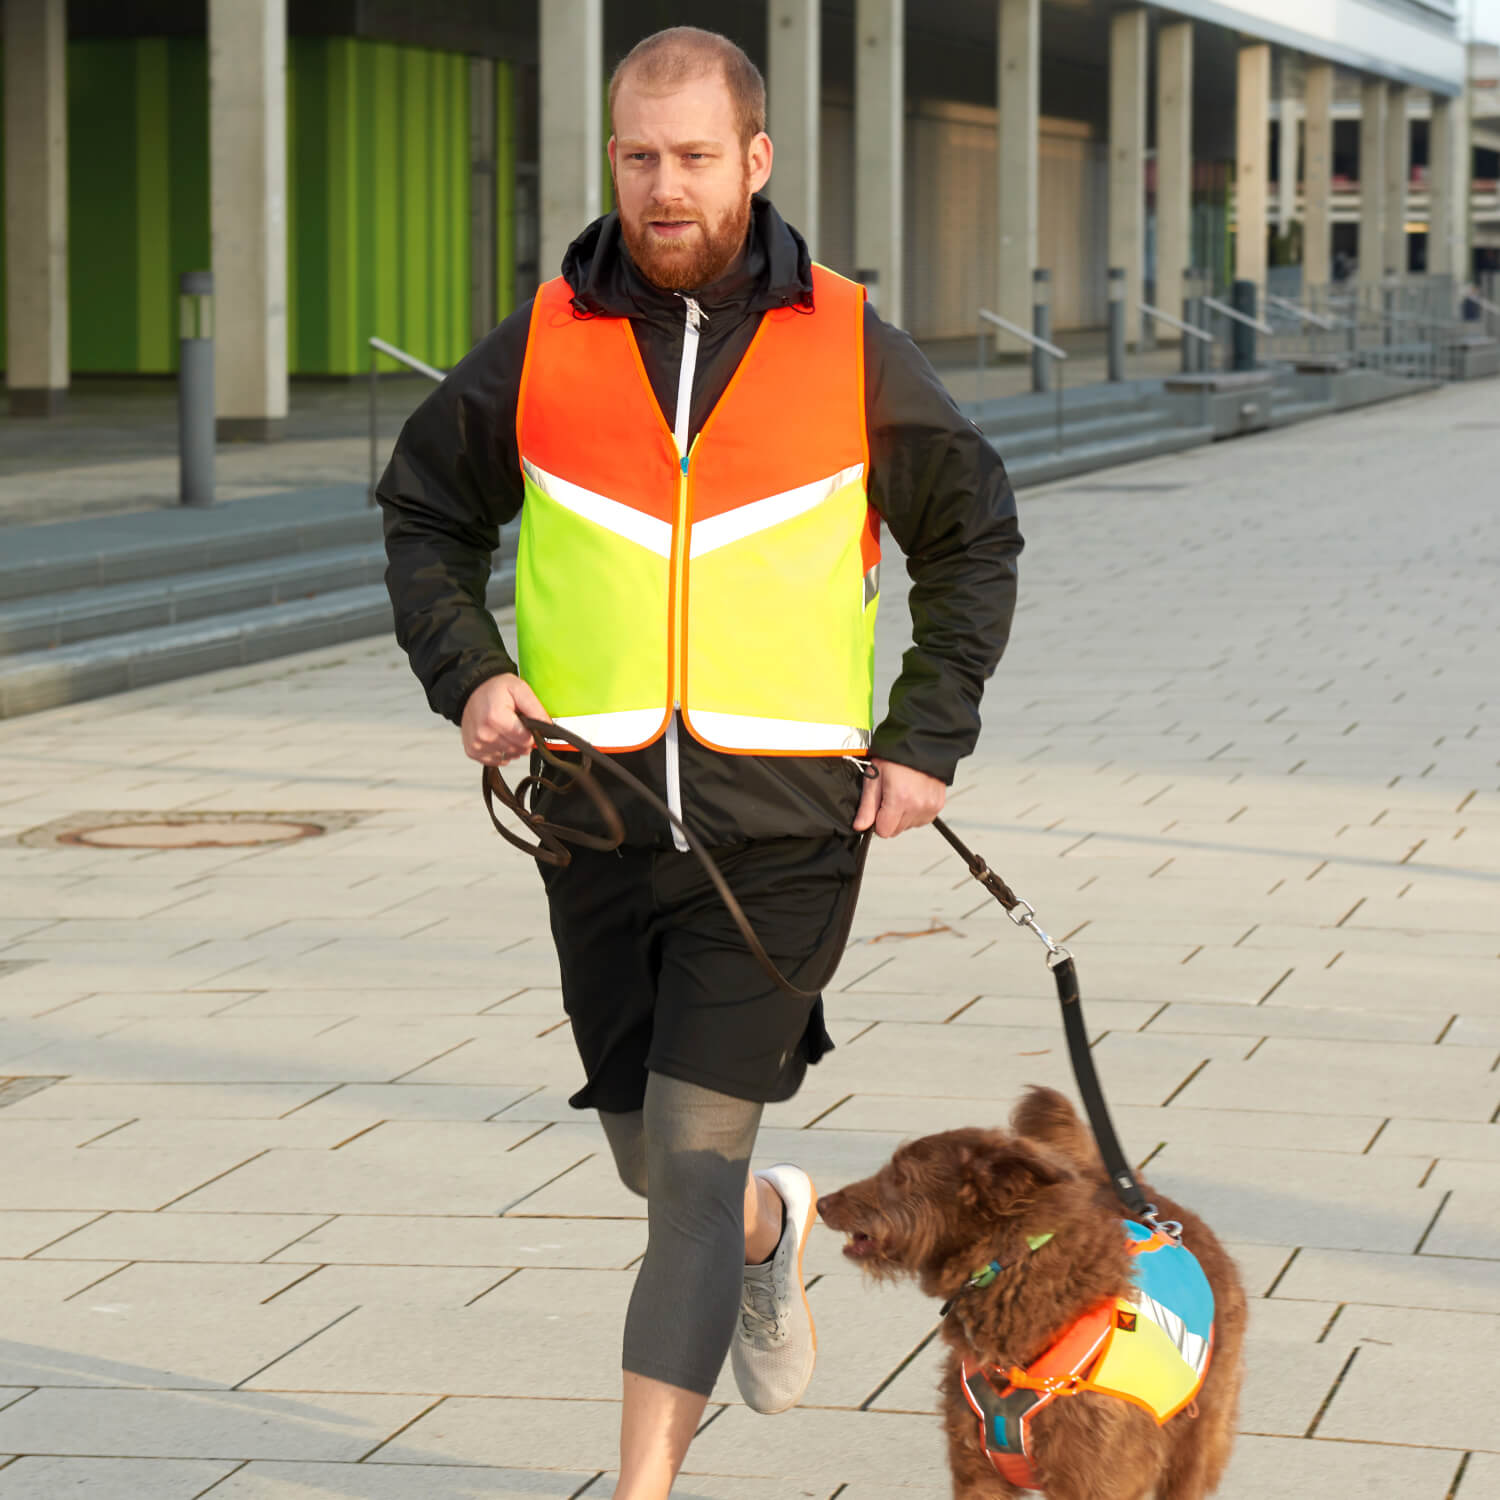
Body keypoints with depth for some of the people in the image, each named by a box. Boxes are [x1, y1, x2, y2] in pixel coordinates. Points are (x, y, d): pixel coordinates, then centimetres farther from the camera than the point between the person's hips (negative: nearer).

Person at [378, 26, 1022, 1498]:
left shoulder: (850, 352, -1)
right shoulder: (541, 348, 1)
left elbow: (973, 537, 12)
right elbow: (425, 511, 15)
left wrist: (928, 737, 4)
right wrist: (466, 668, -1)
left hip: (783, 821, -2)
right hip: (599, 811, 3)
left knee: (694, 1152, -10)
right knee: (653, 1158, 14)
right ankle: (772, 1226, 49)